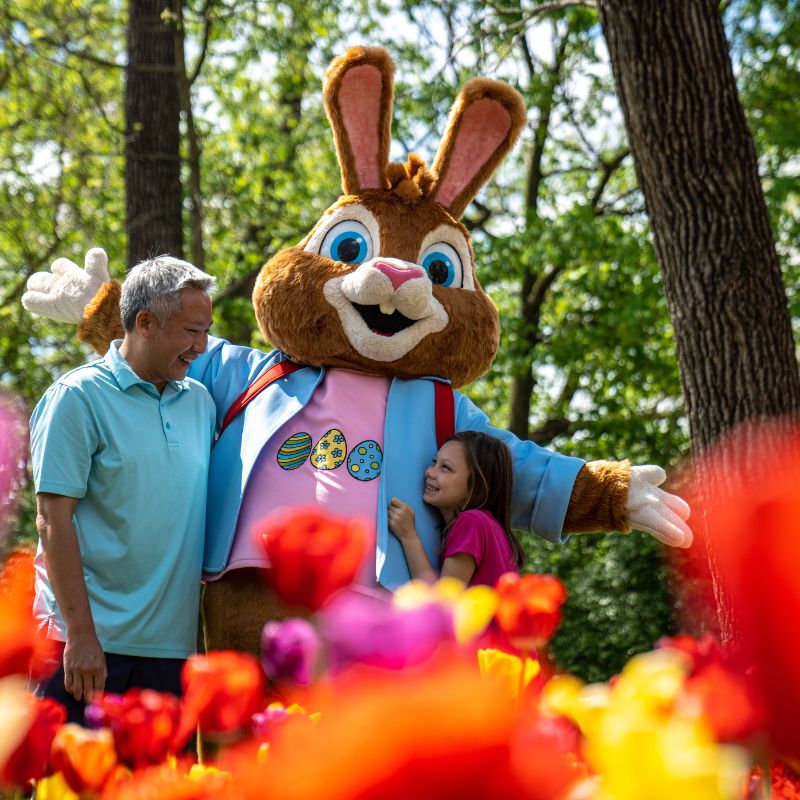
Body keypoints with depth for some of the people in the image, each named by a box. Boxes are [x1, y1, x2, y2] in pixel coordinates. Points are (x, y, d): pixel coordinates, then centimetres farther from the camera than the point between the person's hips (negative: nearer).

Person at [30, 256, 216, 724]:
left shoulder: (200, 401, 11)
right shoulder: (78, 397, -6)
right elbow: (54, 520, -11)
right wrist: (82, 634, -16)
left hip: (171, 642, 6)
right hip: (90, 640, -5)